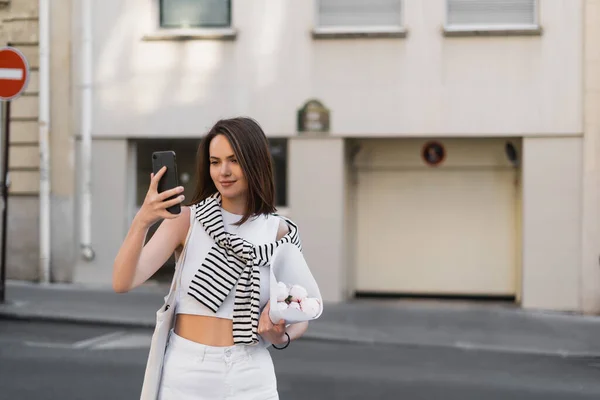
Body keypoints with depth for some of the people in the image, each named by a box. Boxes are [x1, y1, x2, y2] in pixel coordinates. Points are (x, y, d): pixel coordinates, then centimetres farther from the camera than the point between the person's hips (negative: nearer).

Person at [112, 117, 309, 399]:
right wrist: (142, 221, -32)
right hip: (186, 376, -1)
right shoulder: (186, 220, -5)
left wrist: (280, 338, -14)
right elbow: (123, 282, -16)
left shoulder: (279, 232, -1)